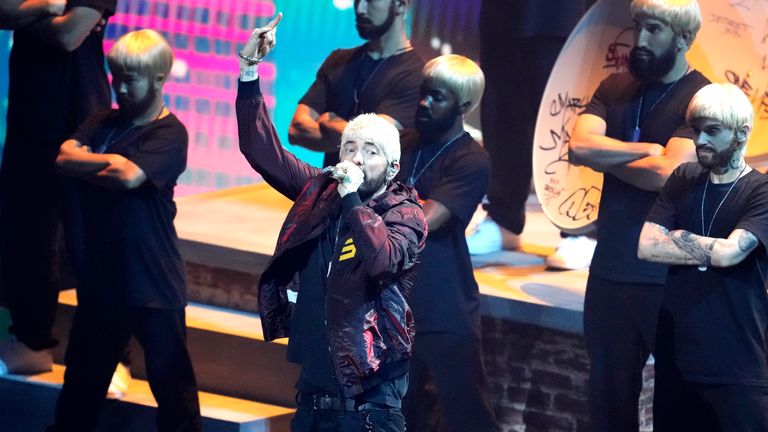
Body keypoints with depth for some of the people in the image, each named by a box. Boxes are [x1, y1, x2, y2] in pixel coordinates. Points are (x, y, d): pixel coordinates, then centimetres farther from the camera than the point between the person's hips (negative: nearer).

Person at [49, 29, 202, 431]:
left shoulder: (169, 134, -11)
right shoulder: (102, 122, 9)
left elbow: (129, 175, -25)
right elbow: (64, 157, -6)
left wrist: (88, 164, -10)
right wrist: (114, 163, -17)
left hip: (153, 284, -6)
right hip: (101, 277, 6)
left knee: (172, 383, -1)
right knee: (81, 383, 19)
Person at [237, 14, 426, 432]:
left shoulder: (405, 213, -7)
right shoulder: (320, 191, 6)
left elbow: (383, 261, -27)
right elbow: (262, 150, 6)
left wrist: (352, 197, -25)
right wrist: (249, 69, -2)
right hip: (314, 385, 5)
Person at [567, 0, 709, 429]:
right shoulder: (615, 88, 8)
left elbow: (667, 174, -22)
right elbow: (578, 146, -7)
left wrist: (606, 158, -7)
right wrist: (647, 150, -15)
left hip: (669, 273, -6)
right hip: (610, 267, 6)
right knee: (609, 393, 13)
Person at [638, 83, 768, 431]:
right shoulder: (683, 180, 9)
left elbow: (727, 252, -20)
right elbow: (646, 246, -2)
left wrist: (680, 237, -4)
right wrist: (709, 251, -10)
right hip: (677, 359, 5)